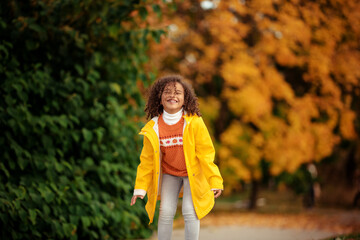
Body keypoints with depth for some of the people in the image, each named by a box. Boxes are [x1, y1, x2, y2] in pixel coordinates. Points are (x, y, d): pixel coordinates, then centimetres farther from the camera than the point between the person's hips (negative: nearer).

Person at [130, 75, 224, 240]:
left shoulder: (194, 123, -17)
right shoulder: (153, 128, -10)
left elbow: (205, 153, -12)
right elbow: (147, 160, 0)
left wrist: (215, 181, -13)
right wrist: (140, 188, 0)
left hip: (193, 172, -2)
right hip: (169, 174, 2)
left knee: (190, 211, -12)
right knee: (166, 212, -5)